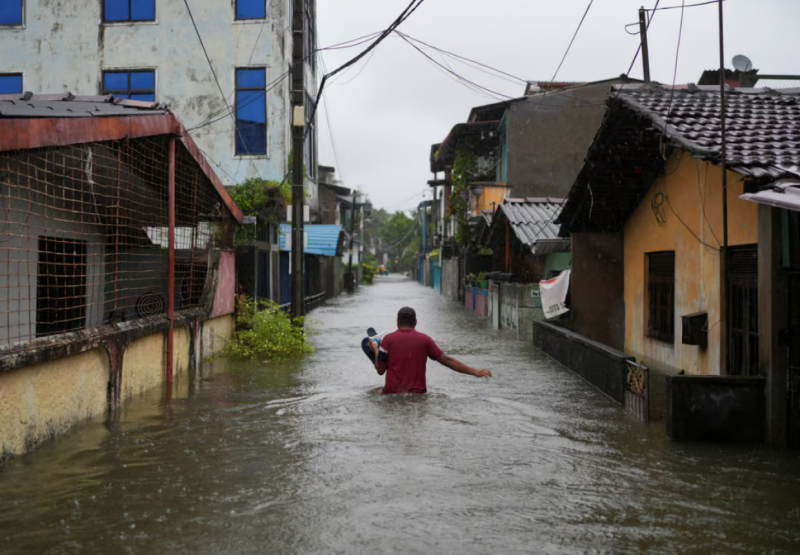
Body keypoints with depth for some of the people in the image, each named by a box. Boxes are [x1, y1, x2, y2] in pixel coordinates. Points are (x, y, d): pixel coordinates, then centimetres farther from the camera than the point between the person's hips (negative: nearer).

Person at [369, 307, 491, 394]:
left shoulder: (388, 339, 0)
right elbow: (447, 360, 2)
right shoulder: (424, 339, 3)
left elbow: (380, 370, 2)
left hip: (392, 393, -1)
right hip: (418, 394, 1)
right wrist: (474, 372, 6)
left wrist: (375, 350, 19)